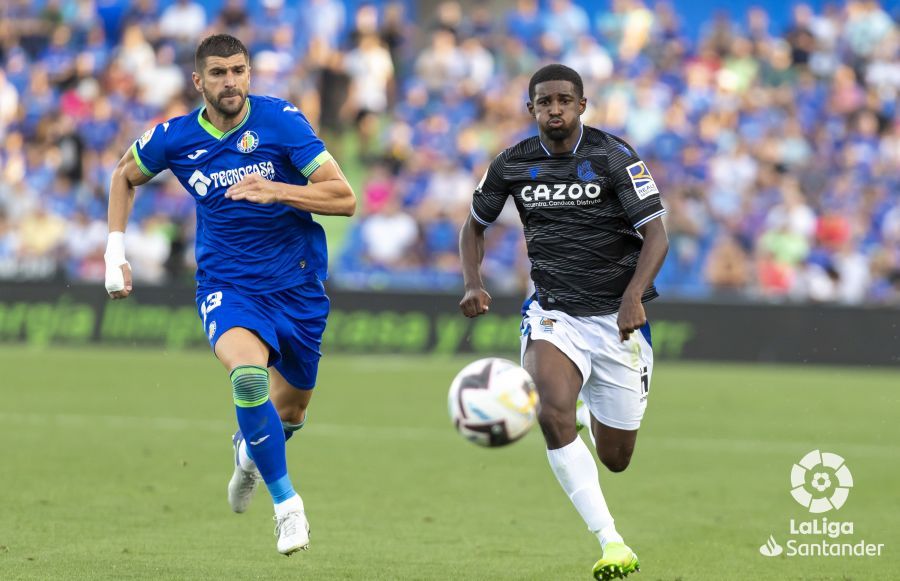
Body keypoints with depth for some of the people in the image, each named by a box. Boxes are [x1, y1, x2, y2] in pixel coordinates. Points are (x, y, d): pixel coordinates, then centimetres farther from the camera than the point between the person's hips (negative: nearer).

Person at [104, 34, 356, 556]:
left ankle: (250, 451, 54)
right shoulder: (174, 139, -6)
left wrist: (275, 190, -30)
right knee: (248, 373, -31)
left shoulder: (281, 120, -13)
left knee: (291, 408, 16)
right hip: (227, 285, -1)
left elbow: (345, 199, -17)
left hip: (298, 284, 1)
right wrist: (115, 249, 9)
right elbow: (125, 176, 17)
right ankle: (287, 502, -18)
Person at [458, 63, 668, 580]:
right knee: (553, 416, -30)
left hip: (617, 318, -1)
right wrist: (474, 283, -1)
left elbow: (656, 234, -11)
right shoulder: (513, 165, 1)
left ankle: (597, 409, 47)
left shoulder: (615, 157, -9)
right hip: (553, 313, 1)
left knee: (615, 459, 7)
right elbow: (475, 224, 17)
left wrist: (634, 295, -27)